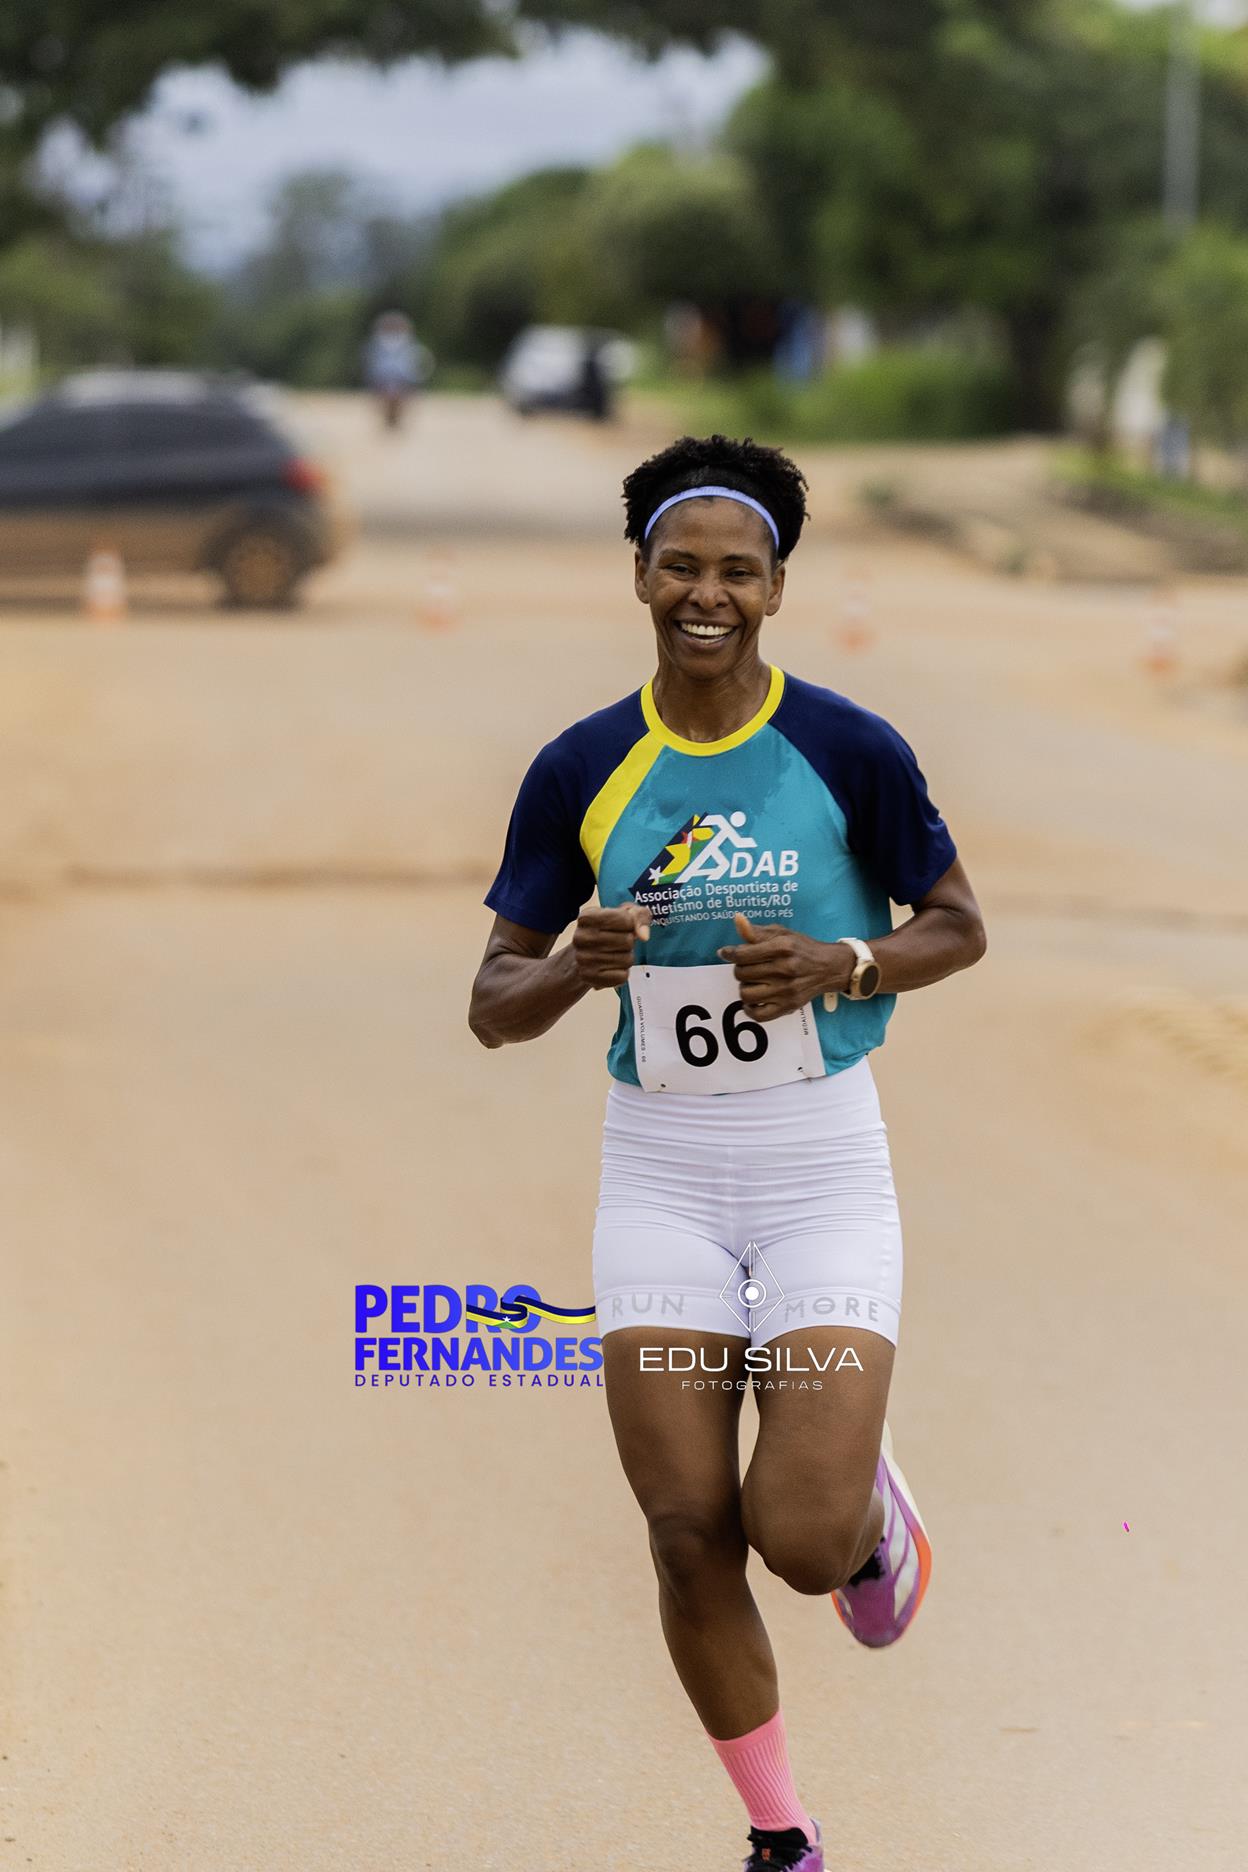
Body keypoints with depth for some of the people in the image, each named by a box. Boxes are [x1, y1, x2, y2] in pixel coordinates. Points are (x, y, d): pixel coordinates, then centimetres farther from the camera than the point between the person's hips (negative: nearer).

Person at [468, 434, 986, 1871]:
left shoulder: (850, 751, -7)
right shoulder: (581, 771, -1)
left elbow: (959, 927, 5)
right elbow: (492, 1008, 2)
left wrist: (840, 965, -14)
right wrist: (572, 968, -20)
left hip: (825, 1160, -2)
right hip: (660, 1169, 2)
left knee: (804, 1540, -13)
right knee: (690, 1535, 0)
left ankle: (870, 1497, 27)